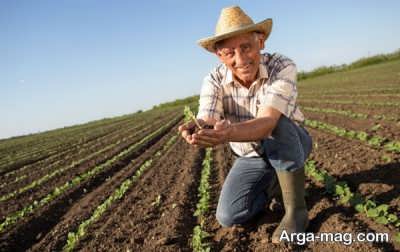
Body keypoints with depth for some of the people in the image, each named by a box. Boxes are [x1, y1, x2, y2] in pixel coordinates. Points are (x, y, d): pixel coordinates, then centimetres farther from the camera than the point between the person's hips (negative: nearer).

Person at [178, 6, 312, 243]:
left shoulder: (283, 67, -30)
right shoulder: (214, 80, -19)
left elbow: (267, 123, -43)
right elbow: (207, 121, -34)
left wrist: (229, 133, -63)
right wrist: (196, 130, -59)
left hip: (292, 144, -2)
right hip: (252, 157, 3)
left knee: (277, 125, -38)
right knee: (228, 216, -12)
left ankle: (296, 209, -19)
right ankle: (273, 181, 15)